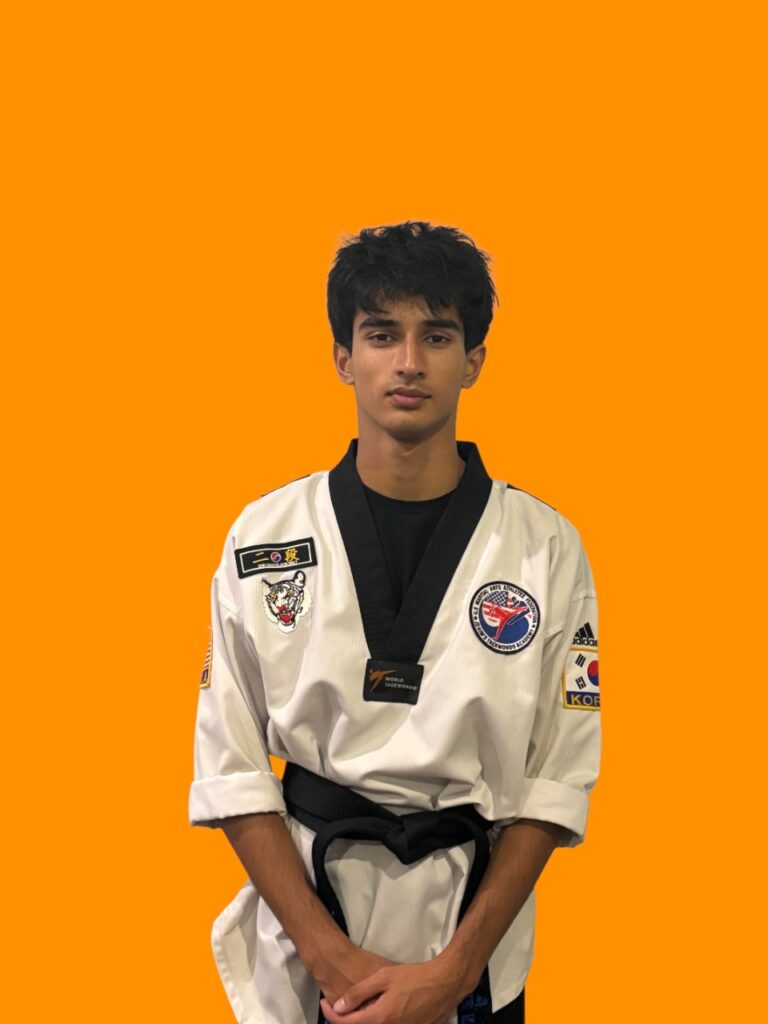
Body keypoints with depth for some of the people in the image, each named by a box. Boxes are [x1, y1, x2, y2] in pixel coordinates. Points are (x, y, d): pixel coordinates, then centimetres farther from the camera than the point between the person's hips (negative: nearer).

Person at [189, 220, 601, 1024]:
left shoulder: (545, 548, -7)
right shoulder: (264, 536, -6)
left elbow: (558, 778, -6)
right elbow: (233, 769, -5)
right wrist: (332, 954, -13)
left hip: (475, 931, 0)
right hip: (304, 944, 0)